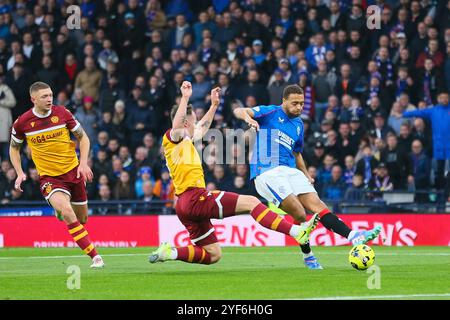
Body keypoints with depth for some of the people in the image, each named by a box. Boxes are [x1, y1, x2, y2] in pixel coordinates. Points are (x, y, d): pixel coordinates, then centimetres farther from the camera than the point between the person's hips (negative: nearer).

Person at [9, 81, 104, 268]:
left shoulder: (62, 113, -6)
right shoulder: (22, 123, -8)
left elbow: (83, 138, 5)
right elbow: (14, 148, 10)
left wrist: (83, 163, -8)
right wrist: (19, 173, -2)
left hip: (73, 171, 3)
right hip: (49, 176, -2)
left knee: (82, 218, 11)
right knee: (67, 214, -27)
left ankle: (61, 208, 49)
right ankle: (95, 257, -24)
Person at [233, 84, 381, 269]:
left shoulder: (298, 124, 21)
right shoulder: (270, 113, 1)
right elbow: (239, 111, -10)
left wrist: (307, 176, 18)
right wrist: (248, 118, -34)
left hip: (290, 171, 6)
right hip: (267, 172, -6)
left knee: (316, 204, -12)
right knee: (299, 214, -20)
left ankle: (353, 236, -22)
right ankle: (307, 256, -3)